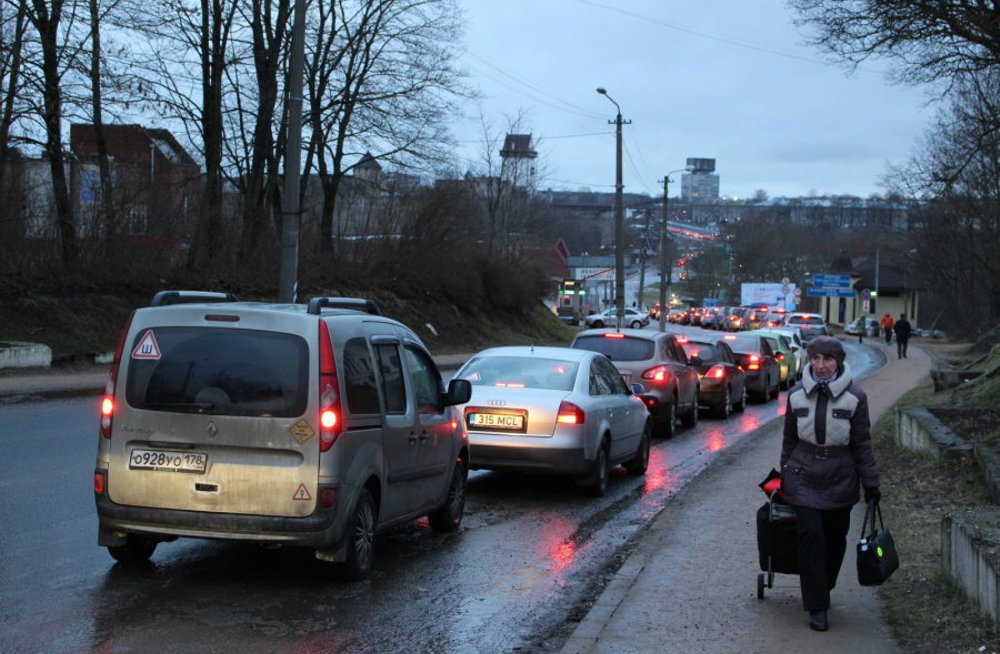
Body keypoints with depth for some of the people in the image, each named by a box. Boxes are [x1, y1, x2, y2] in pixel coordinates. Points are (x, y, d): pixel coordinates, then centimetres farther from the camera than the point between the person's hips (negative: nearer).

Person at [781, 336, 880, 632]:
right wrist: (785, 475, 15)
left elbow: (862, 443, -1)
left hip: (840, 478, 0)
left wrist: (870, 483, -2)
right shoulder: (797, 395, 1)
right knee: (811, 535, -10)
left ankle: (823, 590, 34)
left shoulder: (854, 397, -5)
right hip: (804, 475, 0)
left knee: (835, 538, 10)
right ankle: (817, 607, -5)